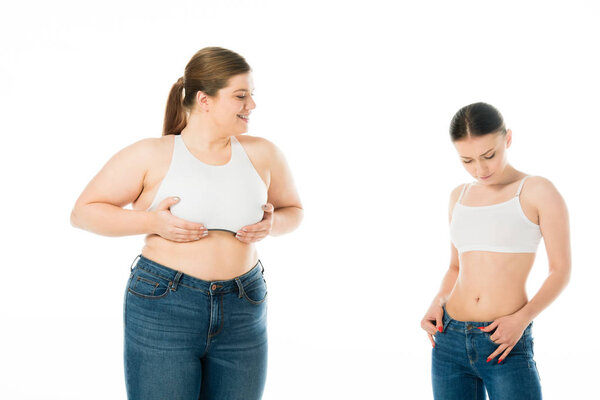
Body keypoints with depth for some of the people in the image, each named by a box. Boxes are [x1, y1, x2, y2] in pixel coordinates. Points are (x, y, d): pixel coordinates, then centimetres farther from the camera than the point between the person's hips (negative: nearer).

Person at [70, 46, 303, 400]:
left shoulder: (262, 154, 5)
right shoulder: (151, 155, -3)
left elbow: (293, 209, 20)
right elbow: (83, 212, 0)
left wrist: (272, 225, -2)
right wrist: (151, 221, -13)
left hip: (243, 317, 3)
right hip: (163, 308, -3)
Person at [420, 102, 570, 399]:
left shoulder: (538, 191, -3)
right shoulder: (459, 196, 12)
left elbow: (561, 269, -3)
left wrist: (522, 318, -16)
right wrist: (437, 303, 2)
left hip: (505, 344, -4)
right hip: (449, 339, 5)